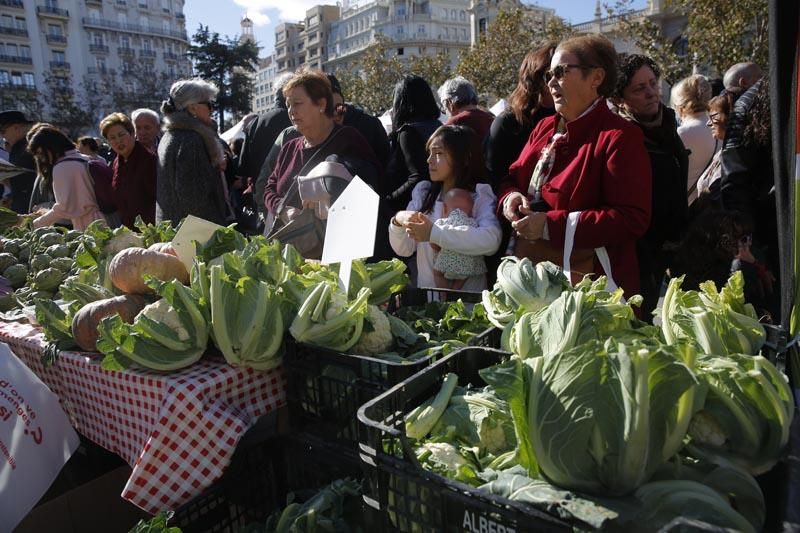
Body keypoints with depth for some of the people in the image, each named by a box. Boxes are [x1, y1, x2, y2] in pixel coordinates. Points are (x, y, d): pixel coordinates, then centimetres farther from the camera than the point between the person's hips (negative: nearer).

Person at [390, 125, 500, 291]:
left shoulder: (480, 194, -4)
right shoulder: (423, 192, 8)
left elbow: (491, 240, -24)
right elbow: (404, 250, 7)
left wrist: (433, 232, -26)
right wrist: (398, 222, -12)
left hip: (468, 297, -3)